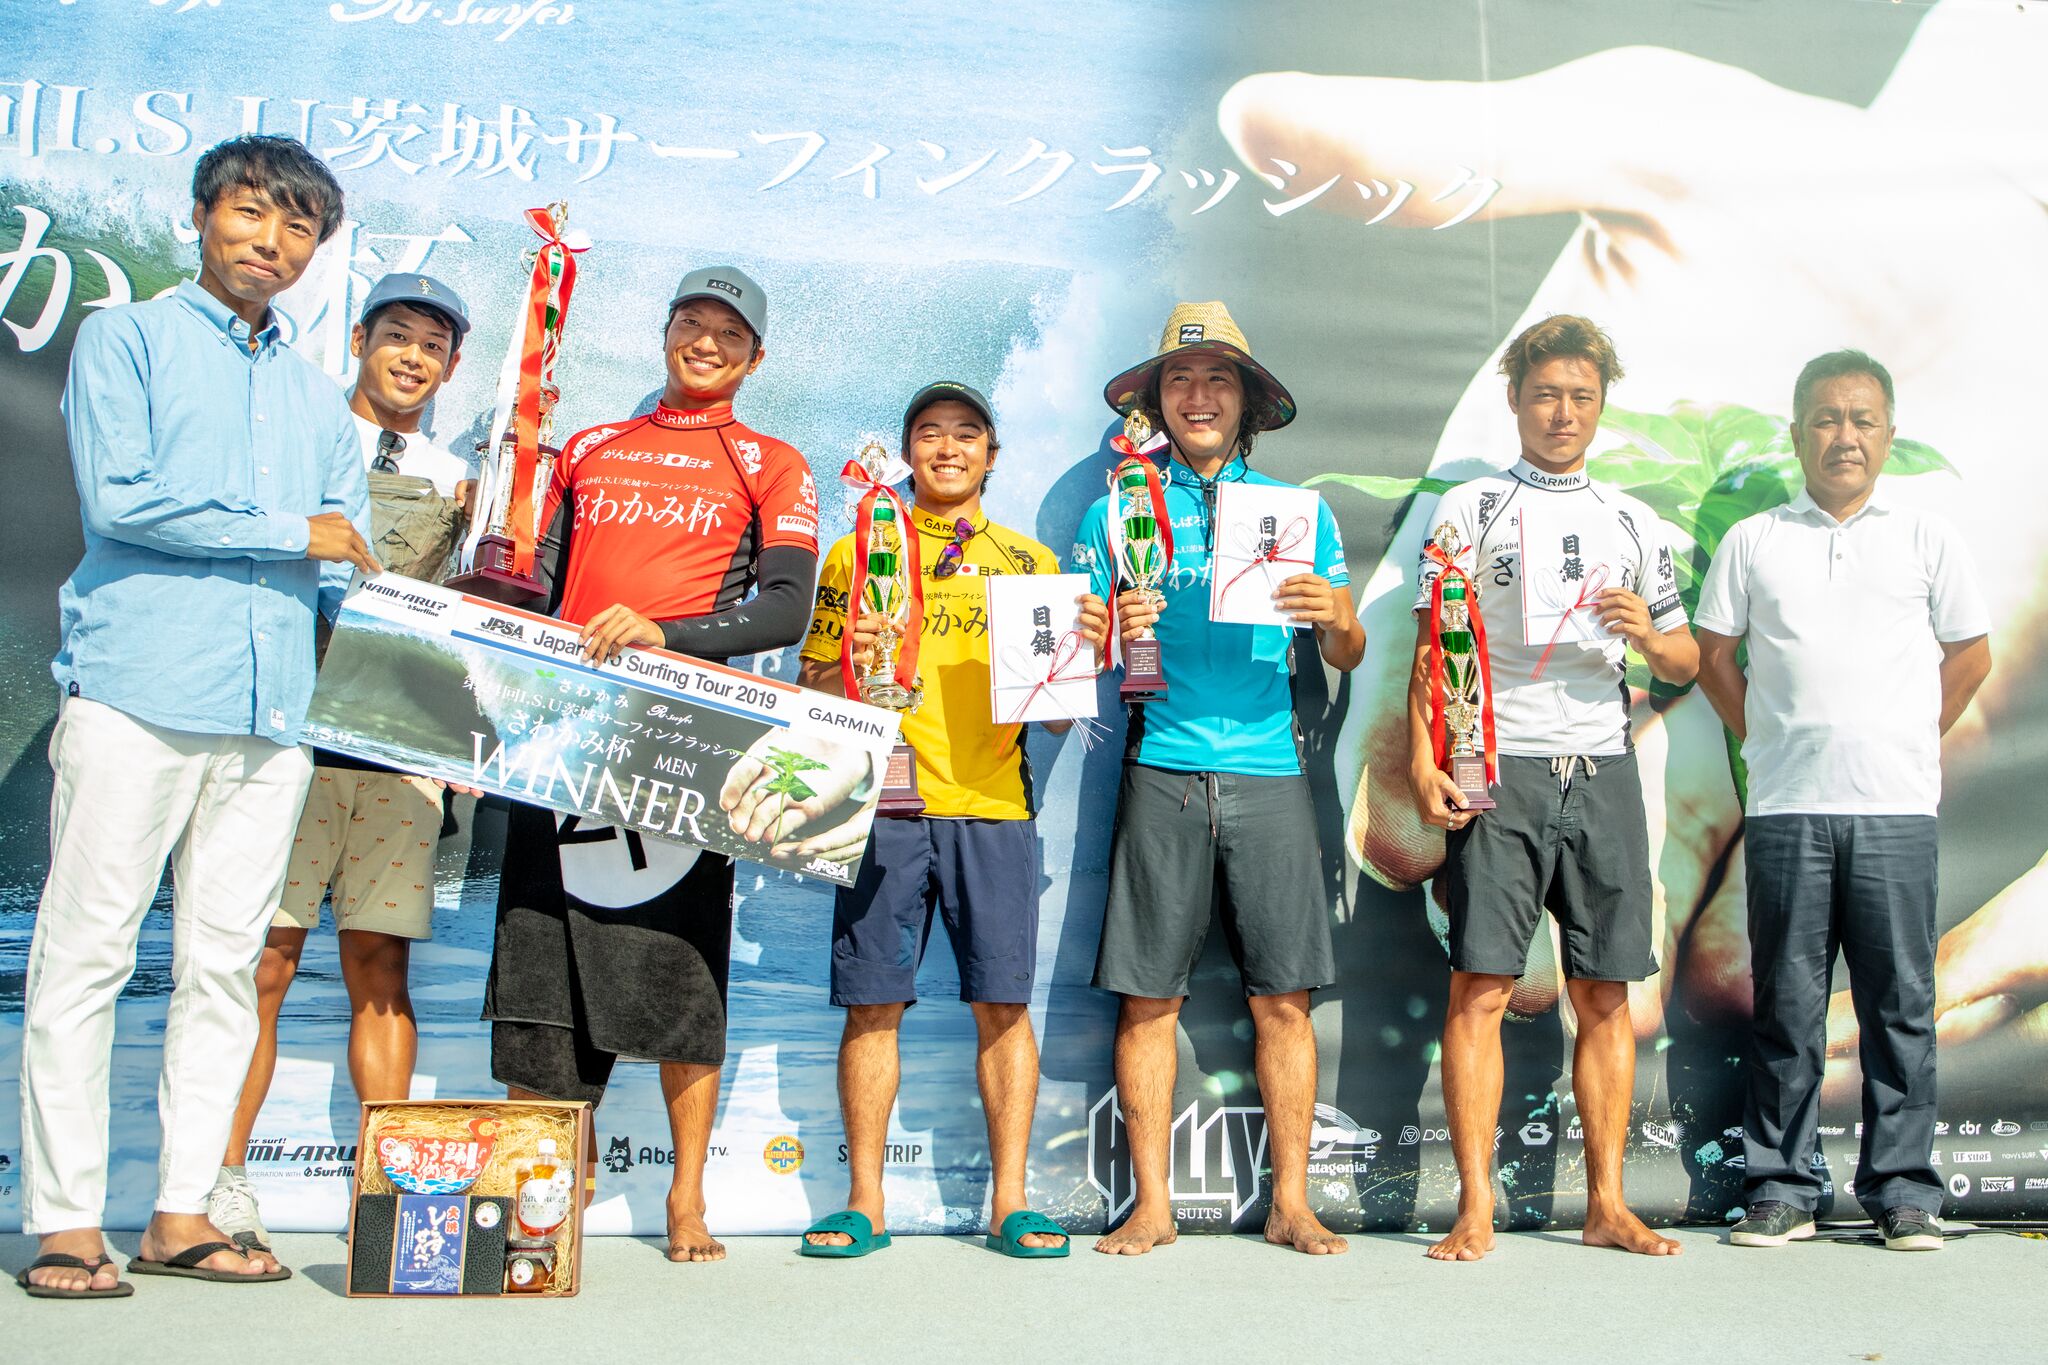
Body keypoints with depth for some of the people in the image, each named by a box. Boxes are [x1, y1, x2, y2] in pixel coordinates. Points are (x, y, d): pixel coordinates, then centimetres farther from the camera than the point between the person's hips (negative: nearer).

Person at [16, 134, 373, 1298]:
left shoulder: (319, 398, 21)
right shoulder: (125, 339, 7)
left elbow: (353, 571, 18)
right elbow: (120, 497, -8)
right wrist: (291, 534, -4)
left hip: (272, 710, 5)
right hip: (135, 689, -4)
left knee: (225, 963, 5)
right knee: (87, 953, -2)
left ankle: (183, 1212, 12)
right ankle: (65, 1221, 6)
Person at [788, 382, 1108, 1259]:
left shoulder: (1030, 563, 16)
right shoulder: (858, 553, 13)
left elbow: (1056, 716, 14)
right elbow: (812, 693, 10)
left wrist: (1081, 654, -5)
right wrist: (848, 663, -11)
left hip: (994, 808, 1)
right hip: (884, 806, -1)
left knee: (1003, 1002, -1)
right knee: (873, 1004, 0)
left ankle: (1010, 1203, 7)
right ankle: (865, 1203, 10)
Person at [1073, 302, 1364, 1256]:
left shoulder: (1300, 513, 12)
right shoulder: (1117, 511, 10)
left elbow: (1347, 658, 10)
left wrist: (1339, 620, -12)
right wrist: (1113, 634, -15)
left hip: (1269, 770, 1)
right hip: (1162, 772, 0)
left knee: (1283, 997, 1)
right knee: (1147, 996, 1)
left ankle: (1291, 1204, 11)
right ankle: (1152, 1206, 11)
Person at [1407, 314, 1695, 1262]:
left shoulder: (1634, 523, 17)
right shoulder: (1469, 510, 8)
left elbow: (1688, 663, 18)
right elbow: (1434, 649, 3)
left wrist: (1648, 634, -5)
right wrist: (1424, 761, -9)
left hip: (1603, 771, 3)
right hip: (1500, 769, -3)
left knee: (1605, 994, 4)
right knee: (1479, 988, -7)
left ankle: (1607, 1204, 12)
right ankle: (1476, 1211, -1)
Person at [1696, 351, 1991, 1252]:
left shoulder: (1927, 537, 10)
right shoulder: (1754, 542, 10)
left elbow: (1971, 653, 13)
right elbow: (1714, 656, 13)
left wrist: (1912, 739, 7)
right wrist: (1766, 741, 7)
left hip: (1897, 806, 0)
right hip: (1785, 807, 0)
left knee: (1900, 1003, 3)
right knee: (1786, 1006, 3)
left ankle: (1904, 1192, 13)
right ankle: (1779, 1191, 11)